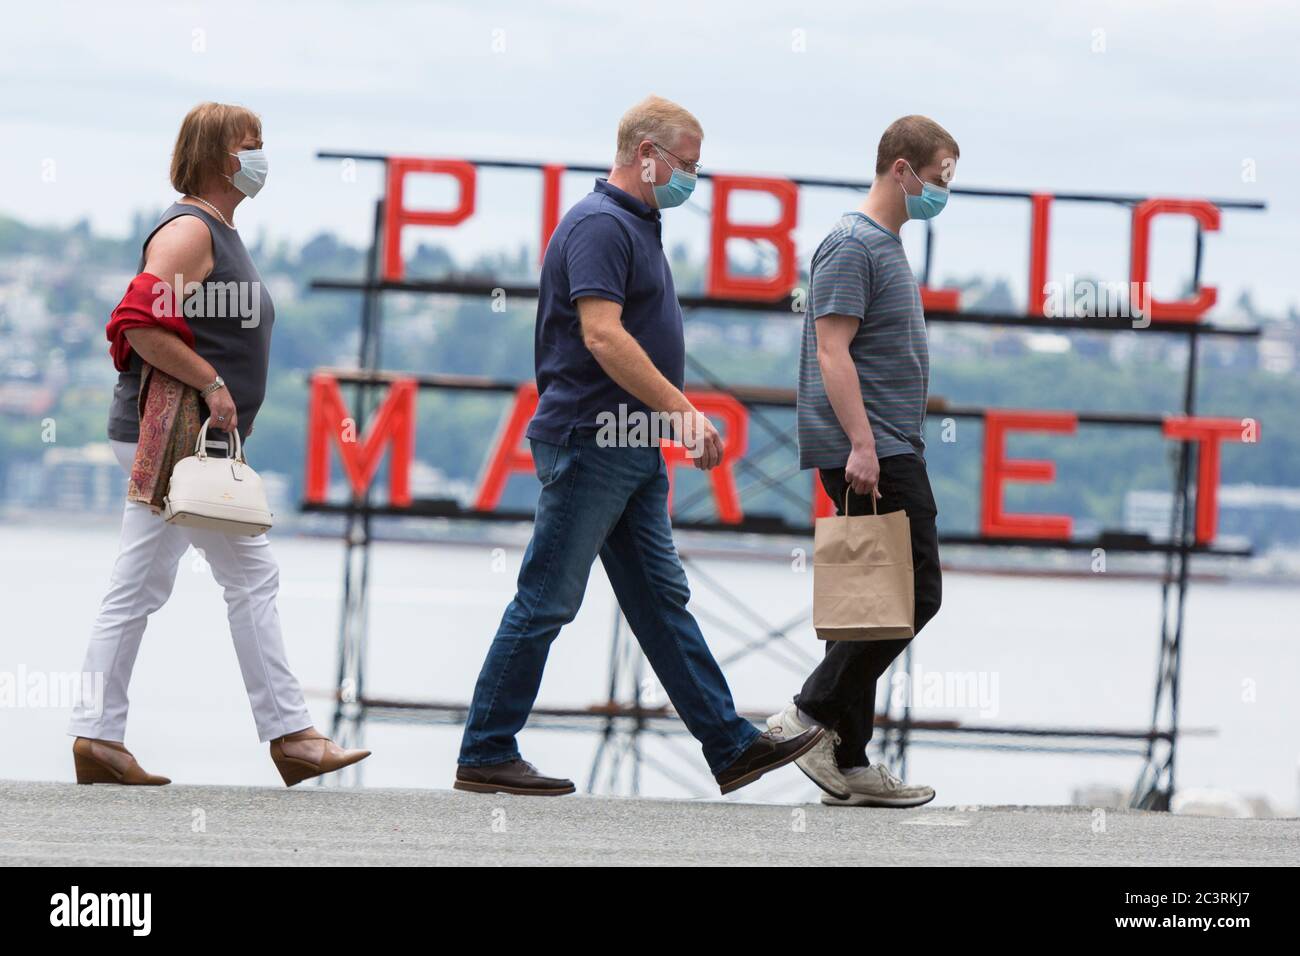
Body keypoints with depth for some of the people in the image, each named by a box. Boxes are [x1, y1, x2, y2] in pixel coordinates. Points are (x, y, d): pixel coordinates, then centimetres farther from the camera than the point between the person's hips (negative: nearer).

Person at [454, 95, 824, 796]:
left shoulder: (637, 225, 17)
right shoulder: (601, 225, -15)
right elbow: (603, 336, -25)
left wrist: (676, 415, 23)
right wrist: (682, 409, -26)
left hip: (630, 449, 10)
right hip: (589, 442, -10)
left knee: (662, 601, 9)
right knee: (546, 601, -5)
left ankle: (731, 746, 10)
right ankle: (484, 756, 1)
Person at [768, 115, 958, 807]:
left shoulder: (886, 246, 21)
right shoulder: (852, 246, -10)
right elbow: (832, 351, -17)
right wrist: (861, 445, -23)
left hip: (889, 452, 10)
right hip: (868, 454, -10)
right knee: (914, 591, -13)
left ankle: (849, 763, 7)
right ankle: (812, 714, -9)